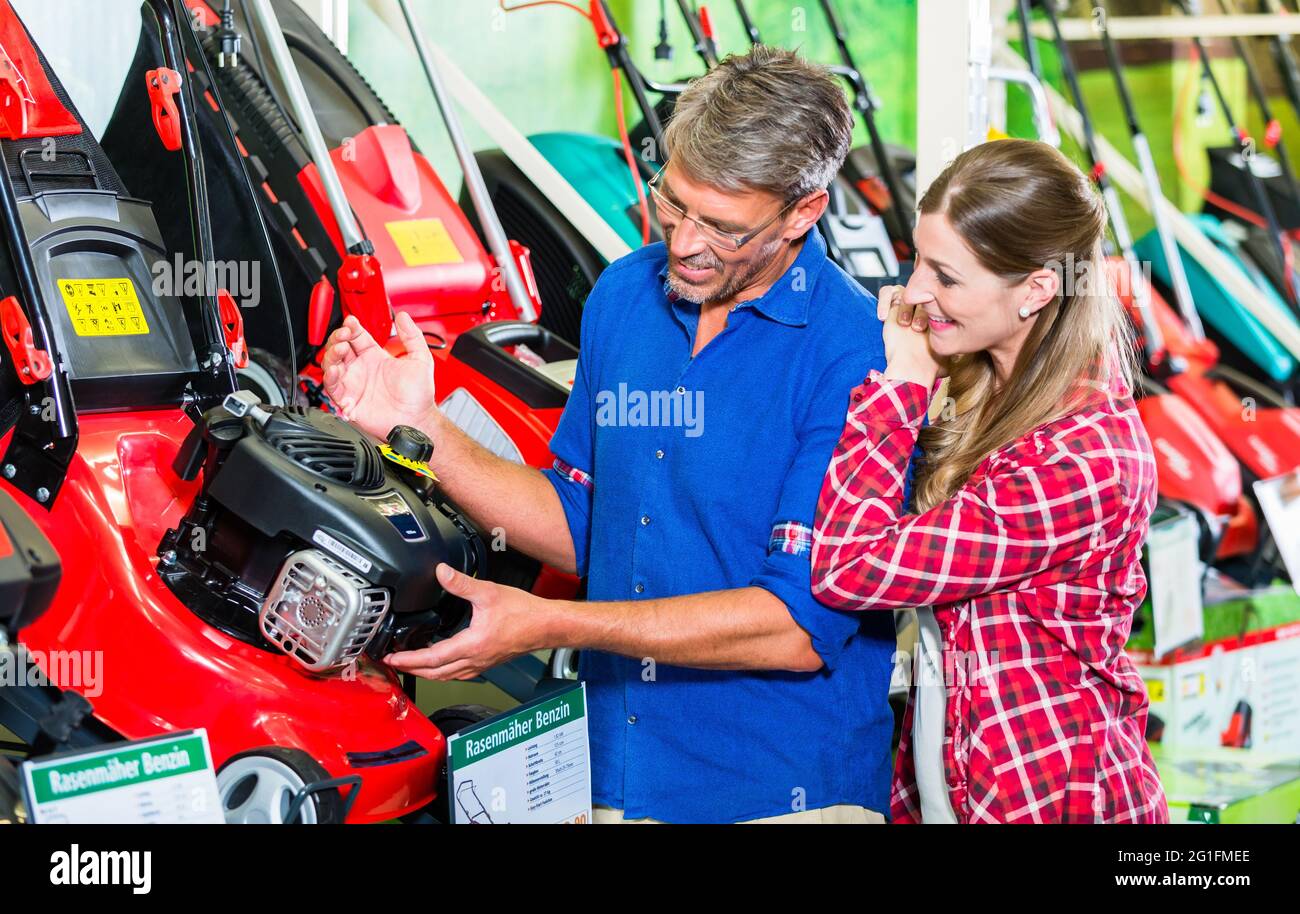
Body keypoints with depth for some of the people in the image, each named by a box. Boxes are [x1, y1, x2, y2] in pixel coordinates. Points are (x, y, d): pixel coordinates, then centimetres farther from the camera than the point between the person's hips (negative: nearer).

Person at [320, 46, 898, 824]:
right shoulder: (624, 295, 3)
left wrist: (549, 624, -23)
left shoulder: (856, 352, -19)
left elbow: (802, 622, -22)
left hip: (785, 795, -6)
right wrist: (422, 428, -1)